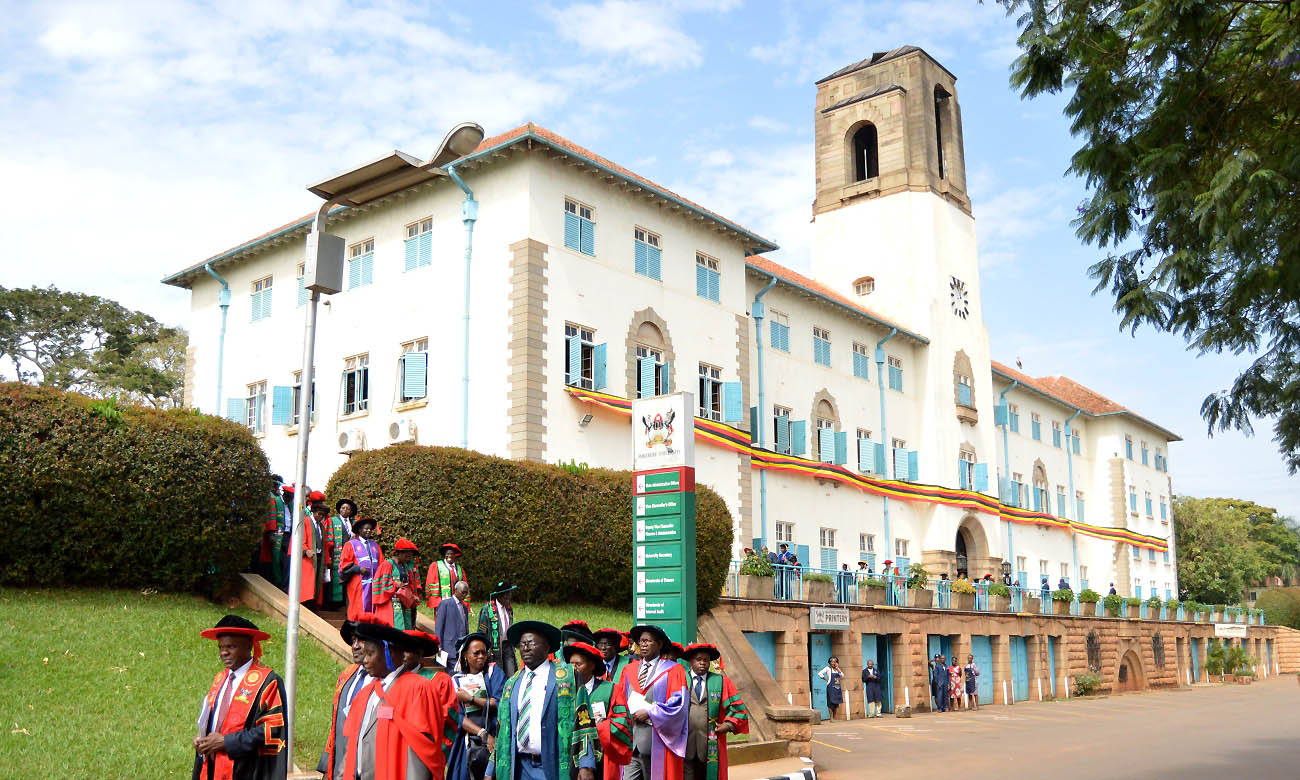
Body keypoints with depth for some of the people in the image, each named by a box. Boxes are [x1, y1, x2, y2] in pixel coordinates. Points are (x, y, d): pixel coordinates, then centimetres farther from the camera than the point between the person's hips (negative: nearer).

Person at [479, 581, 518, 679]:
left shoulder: (509, 608, 12)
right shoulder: (487, 609, -10)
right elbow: (481, 633, -9)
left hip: (508, 646, 6)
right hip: (495, 647, -6)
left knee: (512, 675, -1)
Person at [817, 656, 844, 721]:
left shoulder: (838, 669, 12)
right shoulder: (828, 668, -4)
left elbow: (842, 676, -1)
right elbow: (820, 674, -12)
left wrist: (838, 669, -8)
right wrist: (825, 679, -8)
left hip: (838, 688, 5)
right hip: (831, 687, -5)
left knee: (837, 703, 7)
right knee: (831, 703, -5)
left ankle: (834, 718, 16)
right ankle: (831, 718, 1)